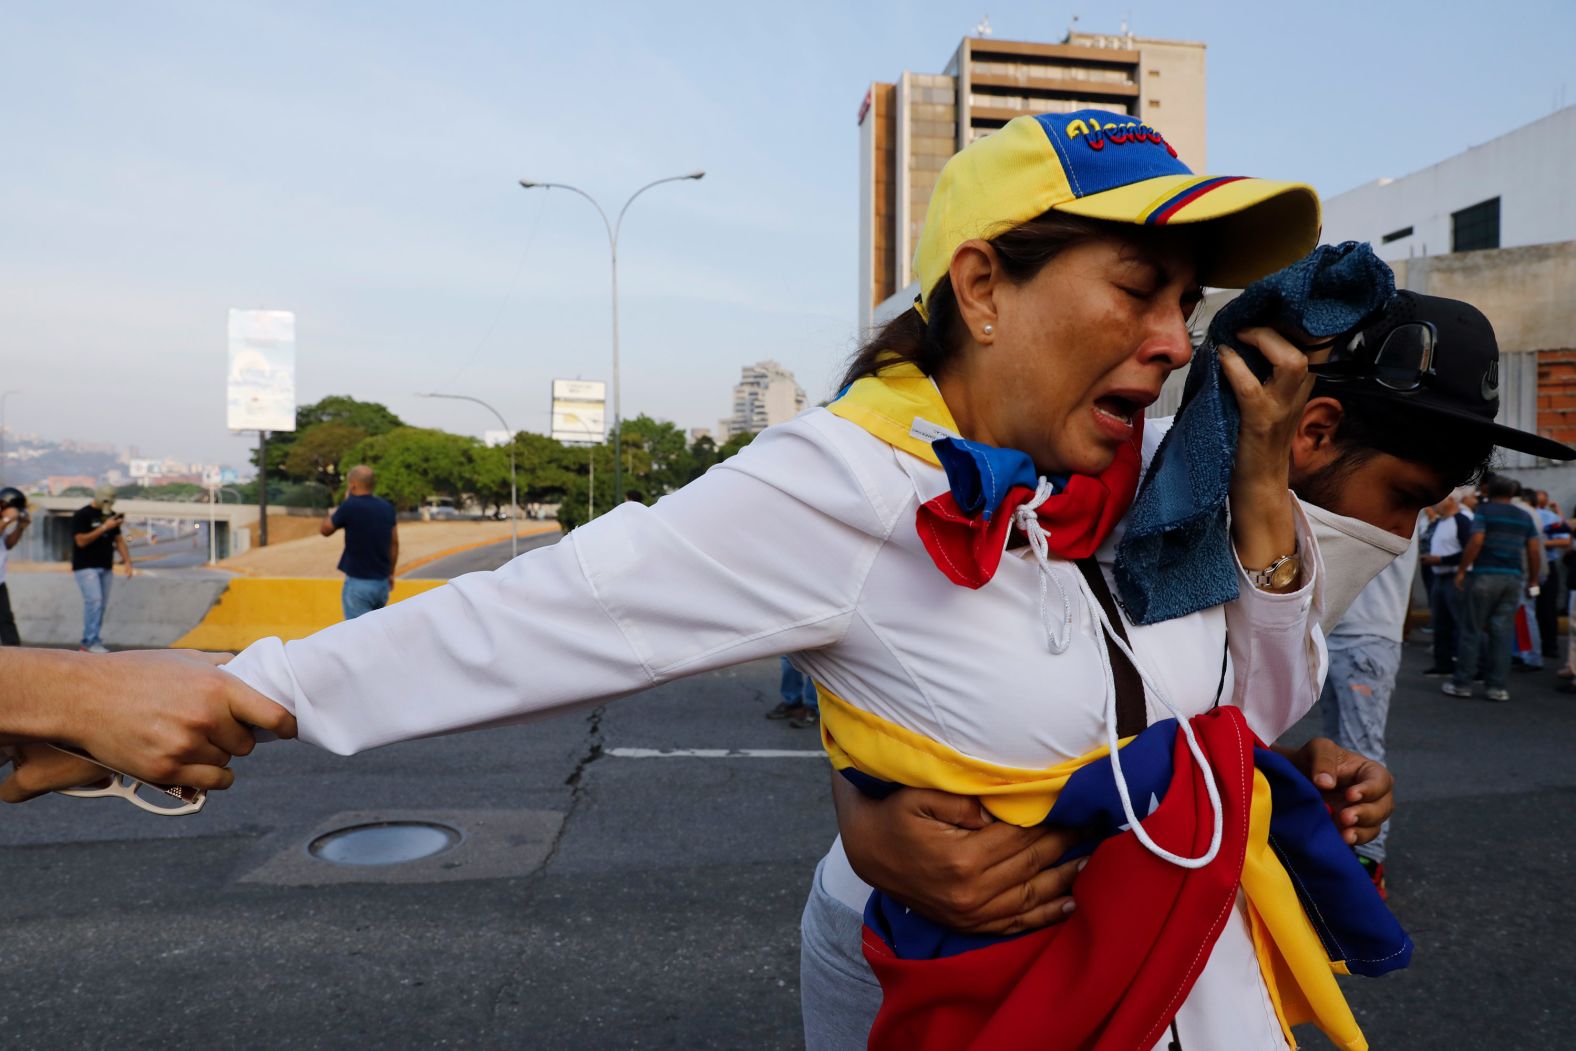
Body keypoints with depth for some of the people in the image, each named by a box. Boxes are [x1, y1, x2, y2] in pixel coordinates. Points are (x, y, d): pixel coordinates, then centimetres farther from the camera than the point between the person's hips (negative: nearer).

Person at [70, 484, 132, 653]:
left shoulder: (111, 515, 12)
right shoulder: (82, 515, -7)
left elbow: (119, 539, 14)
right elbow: (81, 541, -16)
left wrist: (127, 562, 4)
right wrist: (104, 527, -20)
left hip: (105, 567, 6)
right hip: (86, 567, -6)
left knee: (101, 604, 4)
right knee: (94, 601, -16)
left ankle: (91, 640, 11)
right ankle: (90, 641, -11)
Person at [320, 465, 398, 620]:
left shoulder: (350, 507, -13)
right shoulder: (387, 507, 3)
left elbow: (326, 530, 2)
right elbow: (394, 543, 9)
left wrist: (332, 513, 17)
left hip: (359, 582, -6)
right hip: (382, 582, 6)